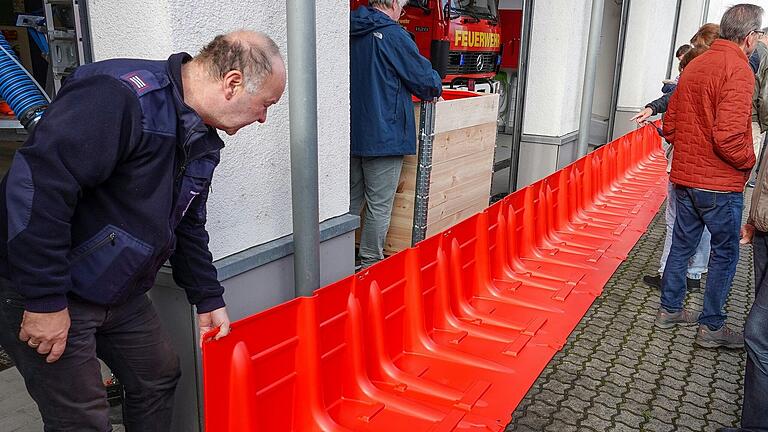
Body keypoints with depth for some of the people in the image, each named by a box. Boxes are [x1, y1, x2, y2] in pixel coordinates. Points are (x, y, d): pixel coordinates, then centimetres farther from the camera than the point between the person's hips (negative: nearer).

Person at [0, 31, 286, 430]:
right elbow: (36, 185, -31)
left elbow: (187, 224, 15)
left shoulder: (202, 140, 5)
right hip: (41, 293, -8)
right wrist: (45, 302, -26)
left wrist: (208, 300, 16)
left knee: (160, 375, 17)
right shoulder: (120, 96, -26)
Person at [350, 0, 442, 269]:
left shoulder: (350, 32, 7)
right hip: (382, 134, -7)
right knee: (379, 205, 4)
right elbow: (425, 79, -9)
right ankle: (370, 264, 13)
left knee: (351, 199, 18)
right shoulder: (393, 35, -13)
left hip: (351, 133, 7)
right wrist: (435, 90, 13)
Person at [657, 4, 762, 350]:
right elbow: (727, 135, -24)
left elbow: (669, 123, 12)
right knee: (725, 252, 6)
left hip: (685, 175, 7)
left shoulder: (694, 66, 8)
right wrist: (749, 160, -7)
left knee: (682, 243, 17)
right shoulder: (738, 69, -17)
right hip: (720, 183, -7)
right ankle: (712, 327, 14)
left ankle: (669, 309, 27)